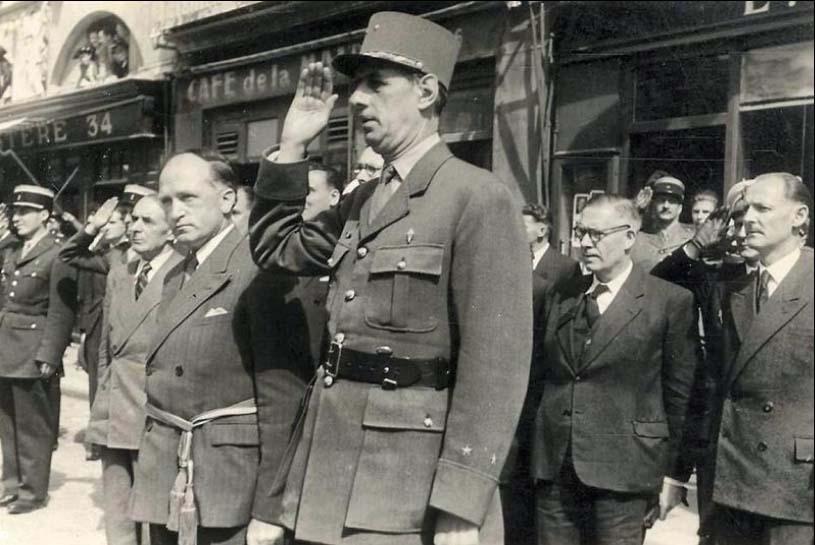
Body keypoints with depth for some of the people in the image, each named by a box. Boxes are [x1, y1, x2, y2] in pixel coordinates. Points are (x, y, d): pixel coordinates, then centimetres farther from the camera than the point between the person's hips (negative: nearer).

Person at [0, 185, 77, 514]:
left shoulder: (57, 256, -9)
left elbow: (61, 314, -12)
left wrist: (47, 357, -16)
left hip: (32, 355, -7)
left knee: (32, 426, 2)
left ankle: (33, 491, 12)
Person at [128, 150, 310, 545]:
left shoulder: (259, 270, -12)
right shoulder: (175, 278, 14)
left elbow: (282, 388, -16)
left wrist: (273, 502, -16)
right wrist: (150, 462, 16)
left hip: (232, 473, -7)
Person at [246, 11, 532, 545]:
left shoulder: (479, 197, -11)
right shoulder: (361, 202, 13)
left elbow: (495, 364, -16)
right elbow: (275, 249, 24)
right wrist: (292, 146, 12)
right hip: (334, 467, 7)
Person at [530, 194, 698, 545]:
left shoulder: (671, 302, -4)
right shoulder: (558, 297, 11)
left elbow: (679, 393, -2)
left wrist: (671, 469, -2)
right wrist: (535, 443, 13)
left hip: (622, 469, -4)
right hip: (553, 466, 4)